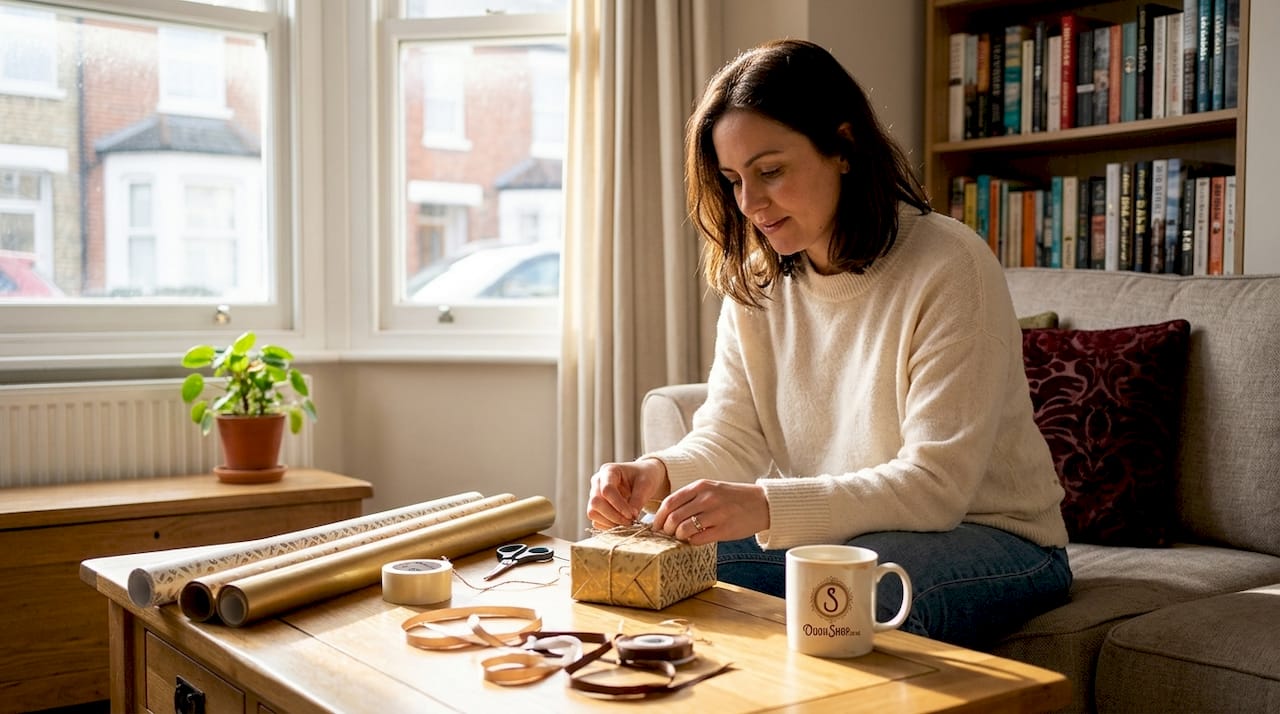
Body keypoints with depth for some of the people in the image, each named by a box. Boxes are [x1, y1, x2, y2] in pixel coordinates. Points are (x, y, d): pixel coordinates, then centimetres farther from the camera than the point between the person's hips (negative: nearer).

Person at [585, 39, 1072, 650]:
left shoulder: (950, 267, -19)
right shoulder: (754, 283, 2)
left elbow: (936, 484, -25)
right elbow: (729, 438, -2)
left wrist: (767, 506, -37)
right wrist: (660, 473, -26)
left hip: (992, 537, -5)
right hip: (829, 531, 5)